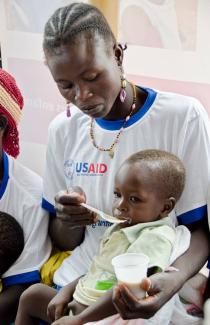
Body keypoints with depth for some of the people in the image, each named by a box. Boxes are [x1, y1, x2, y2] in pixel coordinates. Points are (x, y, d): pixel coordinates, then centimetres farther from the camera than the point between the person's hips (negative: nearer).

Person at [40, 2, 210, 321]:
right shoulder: (63, 129, 4)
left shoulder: (184, 116, -9)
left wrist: (174, 278, -26)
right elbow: (63, 241, 11)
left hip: (150, 292, -4)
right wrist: (66, 222, -12)